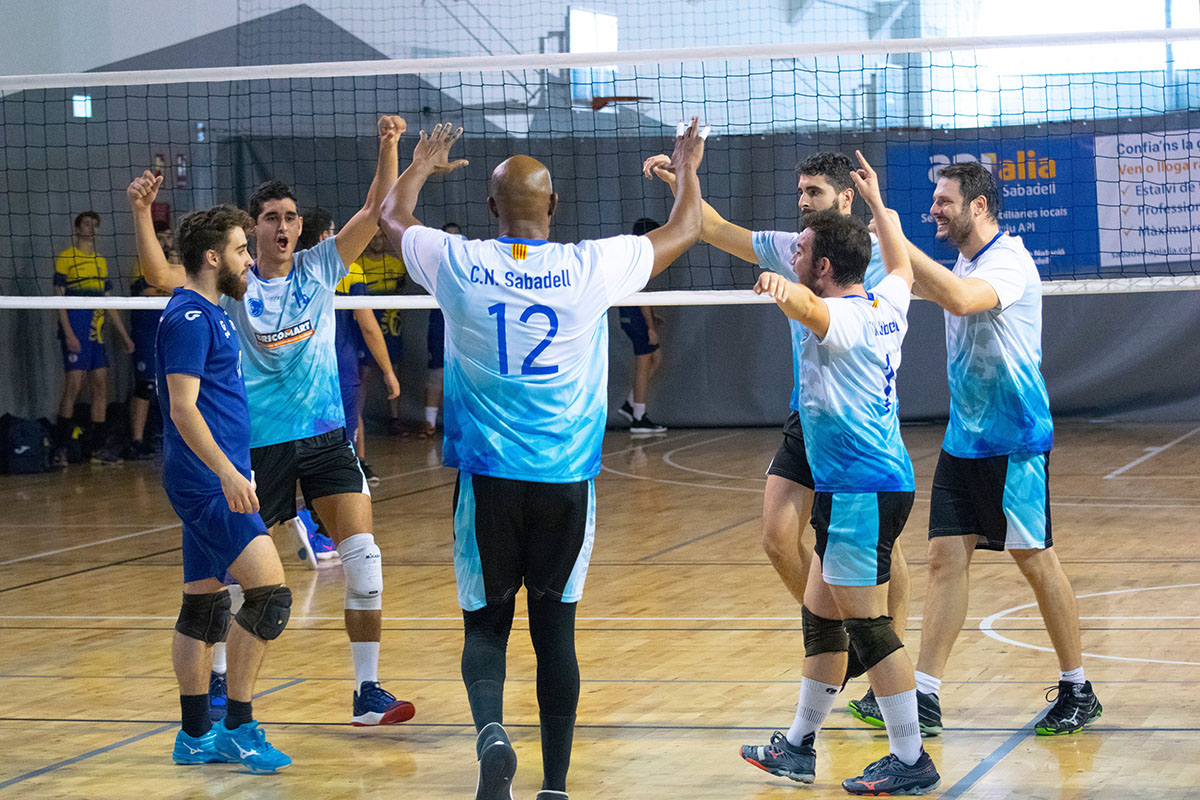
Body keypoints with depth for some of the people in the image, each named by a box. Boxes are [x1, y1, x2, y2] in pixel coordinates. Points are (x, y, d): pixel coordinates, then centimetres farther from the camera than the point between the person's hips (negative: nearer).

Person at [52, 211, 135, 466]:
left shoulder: (101, 262, 20)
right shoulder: (65, 258, -1)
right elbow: (59, 298, -7)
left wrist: (125, 336, 21)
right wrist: (68, 333, -16)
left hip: (96, 334, 7)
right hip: (75, 333, -7)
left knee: (101, 387, 5)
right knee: (74, 385, -11)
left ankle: (97, 447, 11)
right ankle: (60, 448, -7)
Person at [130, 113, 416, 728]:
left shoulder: (320, 267, 3)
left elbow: (375, 211, -2)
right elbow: (159, 276, -11)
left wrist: (388, 147, -14)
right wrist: (142, 211, -21)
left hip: (326, 436, 1)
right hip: (259, 442, -1)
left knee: (362, 556, -9)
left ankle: (367, 690, -1)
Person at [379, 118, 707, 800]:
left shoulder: (459, 265, -4)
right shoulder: (591, 268, -5)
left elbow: (393, 218, 19)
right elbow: (685, 231, 12)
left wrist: (421, 166, 39)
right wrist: (687, 170, 31)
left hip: (488, 480, 0)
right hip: (566, 480, 0)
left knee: (486, 625, 8)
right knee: (556, 628, 9)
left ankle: (491, 729, -20)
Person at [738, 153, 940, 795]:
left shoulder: (843, 316, -15)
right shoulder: (885, 305, 11)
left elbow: (809, 305, -41)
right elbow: (903, 266, 35)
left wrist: (783, 289, -62)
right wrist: (877, 202, 44)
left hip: (863, 489, -10)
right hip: (852, 488, 10)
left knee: (867, 625, -6)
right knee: (821, 617, 16)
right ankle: (799, 748, 24)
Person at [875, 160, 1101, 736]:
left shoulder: (1009, 261, -15)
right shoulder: (965, 264, 13)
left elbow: (960, 299, -35)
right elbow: (937, 290, 36)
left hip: (1014, 441, -8)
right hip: (962, 440, 8)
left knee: (1034, 559, 0)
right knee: (946, 559, 1)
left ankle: (1077, 690, 13)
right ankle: (924, 697, -1)